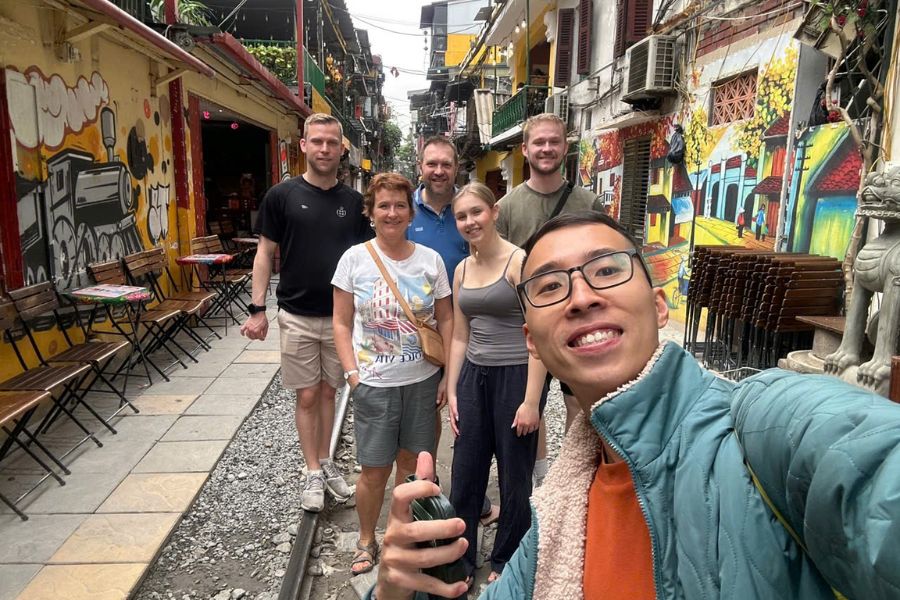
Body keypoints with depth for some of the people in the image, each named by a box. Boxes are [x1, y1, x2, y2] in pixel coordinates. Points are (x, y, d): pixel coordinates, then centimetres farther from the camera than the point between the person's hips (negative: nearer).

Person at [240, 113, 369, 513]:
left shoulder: (353, 201, 2)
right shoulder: (282, 195, -5)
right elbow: (265, 254, -1)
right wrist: (257, 309, -6)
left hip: (340, 315, 2)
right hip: (297, 315, -2)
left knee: (328, 392, 15)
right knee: (307, 396, 7)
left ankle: (326, 463, 30)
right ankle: (313, 473, 21)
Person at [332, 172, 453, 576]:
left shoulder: (430, 259, -1)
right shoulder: (354, 259, -4)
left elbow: (445, 320, 4)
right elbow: (341, 323, 0)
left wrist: (448, 375, 0)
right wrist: (352, 374, -8)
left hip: (423, 380, 2)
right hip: (374, 383, -1)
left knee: (412, 462, 14)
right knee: (374, 470, 6)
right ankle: (366, 540, 32)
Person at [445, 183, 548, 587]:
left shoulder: (520, 262, -11)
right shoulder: (462, 270, 8)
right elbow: (460, 337, 13)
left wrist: (531, 401, -17)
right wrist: (452, 394, 10)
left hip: (517, 376, -5)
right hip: (474, 376, 6)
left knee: (514, 477, 10)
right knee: (464, 474, 12)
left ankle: (506, 564, 32)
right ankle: (460, 560, 32)